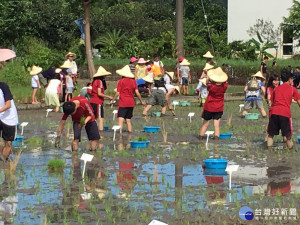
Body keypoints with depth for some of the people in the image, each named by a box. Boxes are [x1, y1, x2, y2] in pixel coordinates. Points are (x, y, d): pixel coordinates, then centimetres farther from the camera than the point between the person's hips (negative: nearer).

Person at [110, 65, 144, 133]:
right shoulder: (133, 81, 6)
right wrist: (141, 101, 17)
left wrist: (112, 100, 7)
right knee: (128, 120, 15)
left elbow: (118, 93, -5)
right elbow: (137, 93, 4)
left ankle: (120, 133, -26)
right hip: (131, 103, 4)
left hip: (123, 103, -4)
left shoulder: (121, 81, -3)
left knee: (121, 119, -11)